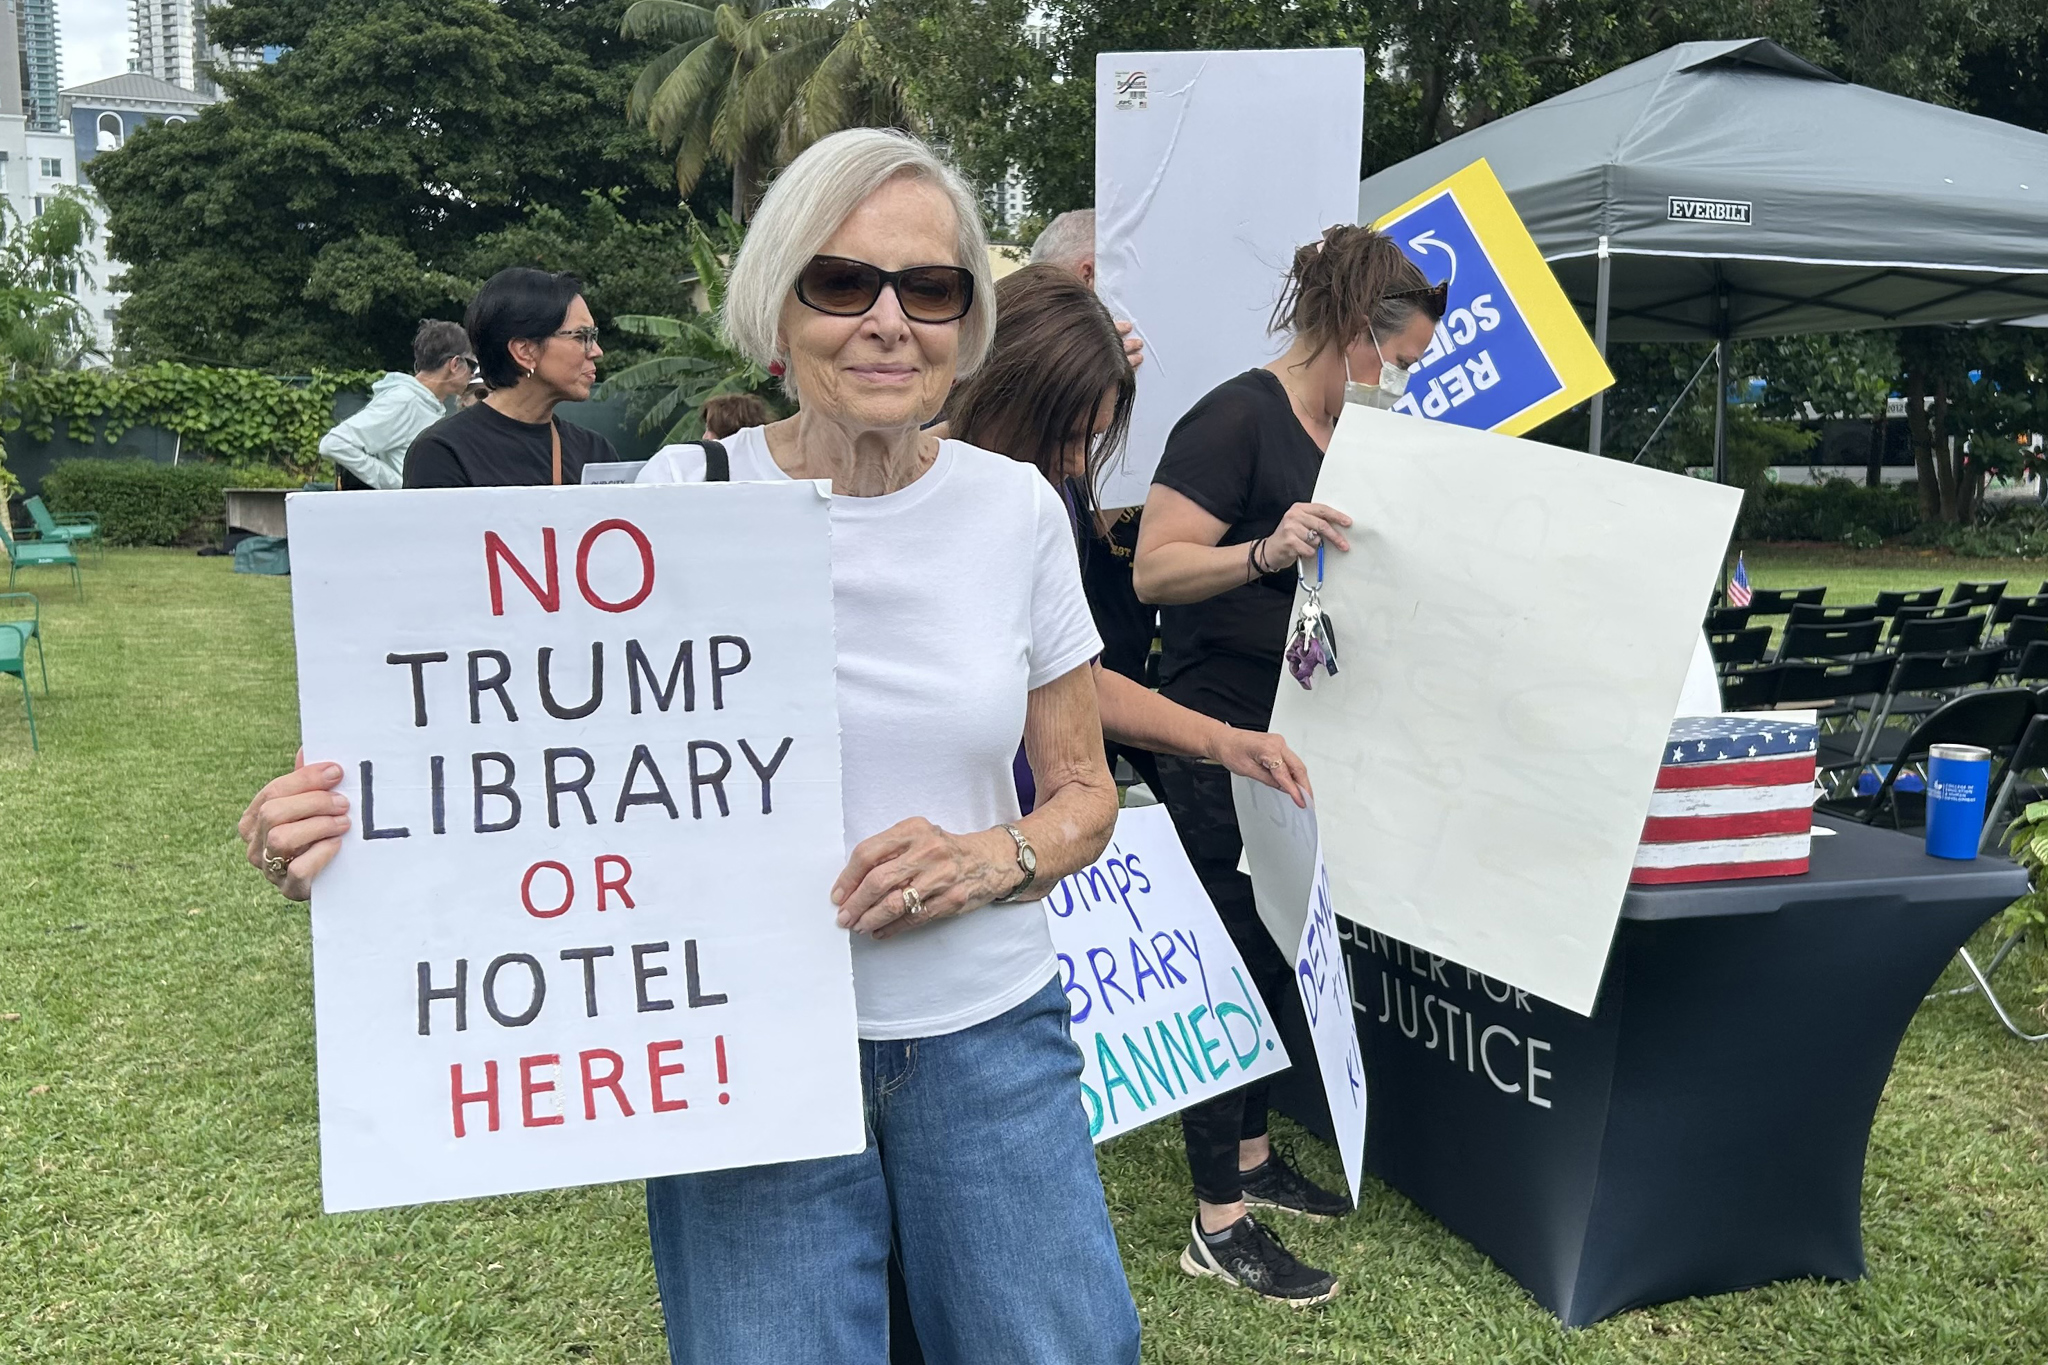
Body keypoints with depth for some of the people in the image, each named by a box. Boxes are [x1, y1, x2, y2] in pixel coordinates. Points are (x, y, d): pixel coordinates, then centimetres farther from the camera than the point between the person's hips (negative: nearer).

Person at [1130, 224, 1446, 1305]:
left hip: (1297, 738, 9)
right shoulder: (1238, 418, -15)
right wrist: (1267, 551, -36)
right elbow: (1154, 570, -22)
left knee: (1273, 951, 17)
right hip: (1218, 739, -9)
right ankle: (1217, 1224, 9)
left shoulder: (1347, 436, 13)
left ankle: (1252, 1157, 33)